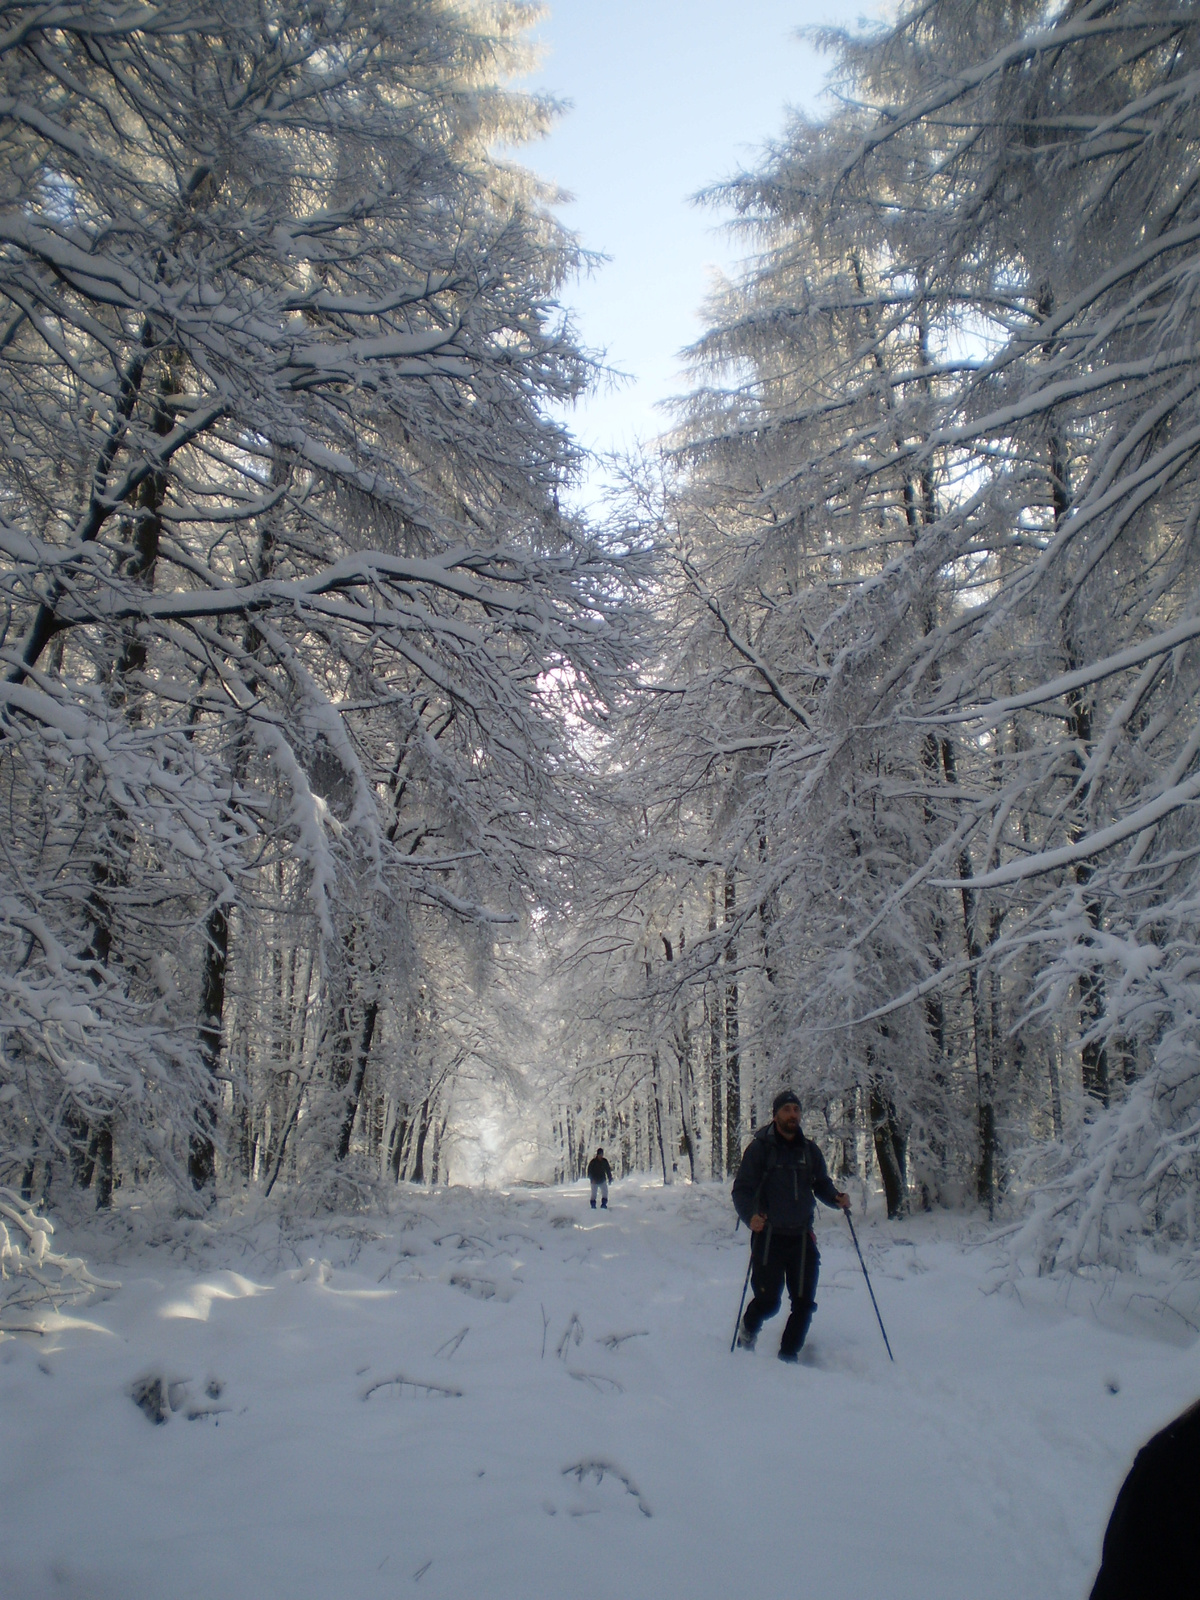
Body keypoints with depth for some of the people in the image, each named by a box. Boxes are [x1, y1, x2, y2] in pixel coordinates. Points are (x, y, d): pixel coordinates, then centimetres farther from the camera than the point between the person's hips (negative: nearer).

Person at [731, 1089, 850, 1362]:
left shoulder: (810, 1150, 7)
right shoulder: (759, 1148, -6)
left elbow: (822, 1184, 13)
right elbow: (741, 1189, -9)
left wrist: (837, 1197, -9)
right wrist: (750, 1215, -27)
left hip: (802, 1237, 4)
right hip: (768, 1237, -4)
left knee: (804, 1303, 3)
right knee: (768, 1301, -1)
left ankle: (789, 1355, 23)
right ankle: (748, 1329, 32)